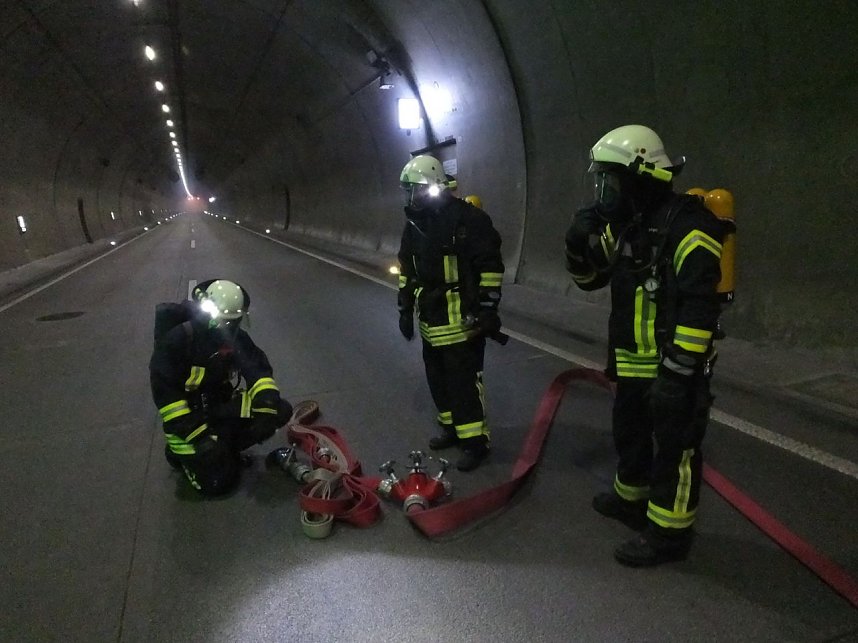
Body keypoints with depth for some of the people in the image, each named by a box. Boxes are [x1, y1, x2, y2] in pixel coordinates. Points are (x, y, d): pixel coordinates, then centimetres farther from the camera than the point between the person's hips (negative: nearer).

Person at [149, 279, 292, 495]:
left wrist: (266, 409, -22)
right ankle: (180, 450, 17)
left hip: (223, 406, 6)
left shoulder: (237, 337, -4)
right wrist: (195, 434, -25)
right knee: (217, 483, -9)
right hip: (189, 414, -5)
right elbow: (165, 393, -22)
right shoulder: (178, 340, -21)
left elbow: (259, 370, -4)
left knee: (281, 411, -12)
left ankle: (226, 446, 3)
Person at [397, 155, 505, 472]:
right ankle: (452, 428, 33)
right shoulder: (413, 224, 9)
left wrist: (488, 309, -15)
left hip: (462, 317, -8)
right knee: (438, 379, 16)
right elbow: (406, 270, 18)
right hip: (431, 318, 8)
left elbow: (491, 266, -13)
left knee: (464, 381, -3)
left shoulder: (468, 218, -14)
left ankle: (475, 441, 10)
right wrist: (405, 309, 16)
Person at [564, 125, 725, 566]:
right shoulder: (625, 225, 7)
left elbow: (699, 303, -25)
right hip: (633, 363, 9)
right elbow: (589, 278, 14)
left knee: (674, 449, 4)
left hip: (675, 364, -9)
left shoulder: (684, 222, -20)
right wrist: (580, 240, -6)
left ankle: (668, 533, 19)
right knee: (630, 434, 24)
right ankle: (631, 499, 44)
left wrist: (678, 369, -26)